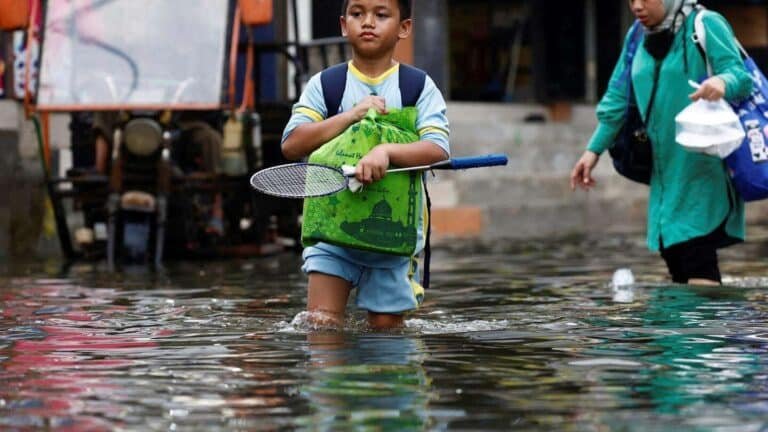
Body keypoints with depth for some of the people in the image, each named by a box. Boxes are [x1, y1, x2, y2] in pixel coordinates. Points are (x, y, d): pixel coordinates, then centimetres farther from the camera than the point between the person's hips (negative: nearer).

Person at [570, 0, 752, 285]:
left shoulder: (705, 25, -7)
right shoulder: (638, 37, 13)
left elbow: (740, 75, -16)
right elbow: (618, 100, 17)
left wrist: (722, 82, -39)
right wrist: (594, 149, 12)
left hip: (702, 168, -7)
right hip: (665, 170, 7)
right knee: (673, 254, 8)